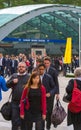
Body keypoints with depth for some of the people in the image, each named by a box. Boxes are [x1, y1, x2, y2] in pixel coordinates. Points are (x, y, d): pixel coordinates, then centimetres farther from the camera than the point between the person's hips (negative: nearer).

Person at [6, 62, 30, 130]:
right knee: (14, 119, 8)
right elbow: (7, 85, 10)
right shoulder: (14, 76, 10)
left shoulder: (28, 77, -2)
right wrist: (12, 82, -10)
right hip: (15, 102, 3)